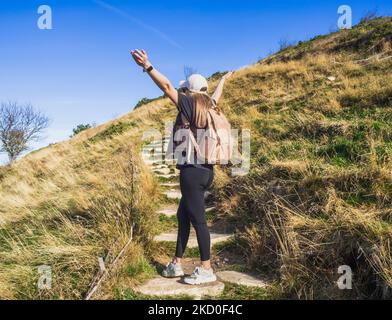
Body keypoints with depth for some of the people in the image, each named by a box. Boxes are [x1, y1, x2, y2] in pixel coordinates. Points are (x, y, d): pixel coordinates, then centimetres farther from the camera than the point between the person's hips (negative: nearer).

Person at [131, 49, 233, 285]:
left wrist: (147, 66, -14)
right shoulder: (208, 106, 15)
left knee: (198, 219, -3)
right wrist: (223, 80, 54)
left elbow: (167, 87, -14)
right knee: (183, 216, 15)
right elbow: (217, 96, 35)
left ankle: (206, 270, 6)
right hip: (205, 170, 9)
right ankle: (177, 264, 23)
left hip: (192, 170, -9)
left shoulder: (190, 104, -5)